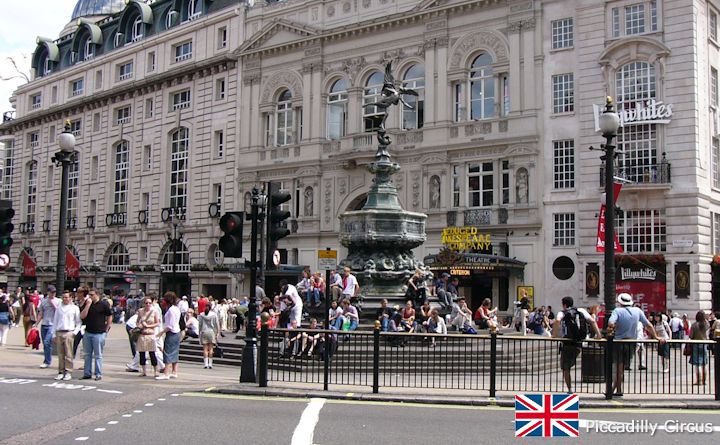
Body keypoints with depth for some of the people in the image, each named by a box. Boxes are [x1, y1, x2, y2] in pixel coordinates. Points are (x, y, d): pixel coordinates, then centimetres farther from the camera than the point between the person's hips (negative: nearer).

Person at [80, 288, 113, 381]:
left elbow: (110, 316, 3)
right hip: (87, 332, 4)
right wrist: (88, 305, -12)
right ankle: (87, 373, 16)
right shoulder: (86, 304, 7)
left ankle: (98, 374, 4)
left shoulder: (103, 304, -4)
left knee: (98, 355, 0)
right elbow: (82, 316, -5)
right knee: (87, 355, 9)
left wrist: (107, 329, 1)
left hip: (99, 333, -4)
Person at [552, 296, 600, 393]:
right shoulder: (581, 311, 12)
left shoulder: (562, 313, 0)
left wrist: (555, 334, -15)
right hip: (579, 344, 4)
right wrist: (597, 333, 1)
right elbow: (592, 321, 1)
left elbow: (557, 321, -22)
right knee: (569, 365, 20)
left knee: (565, 368, 6)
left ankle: (570, 389, 2)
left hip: (567, 343, -4)